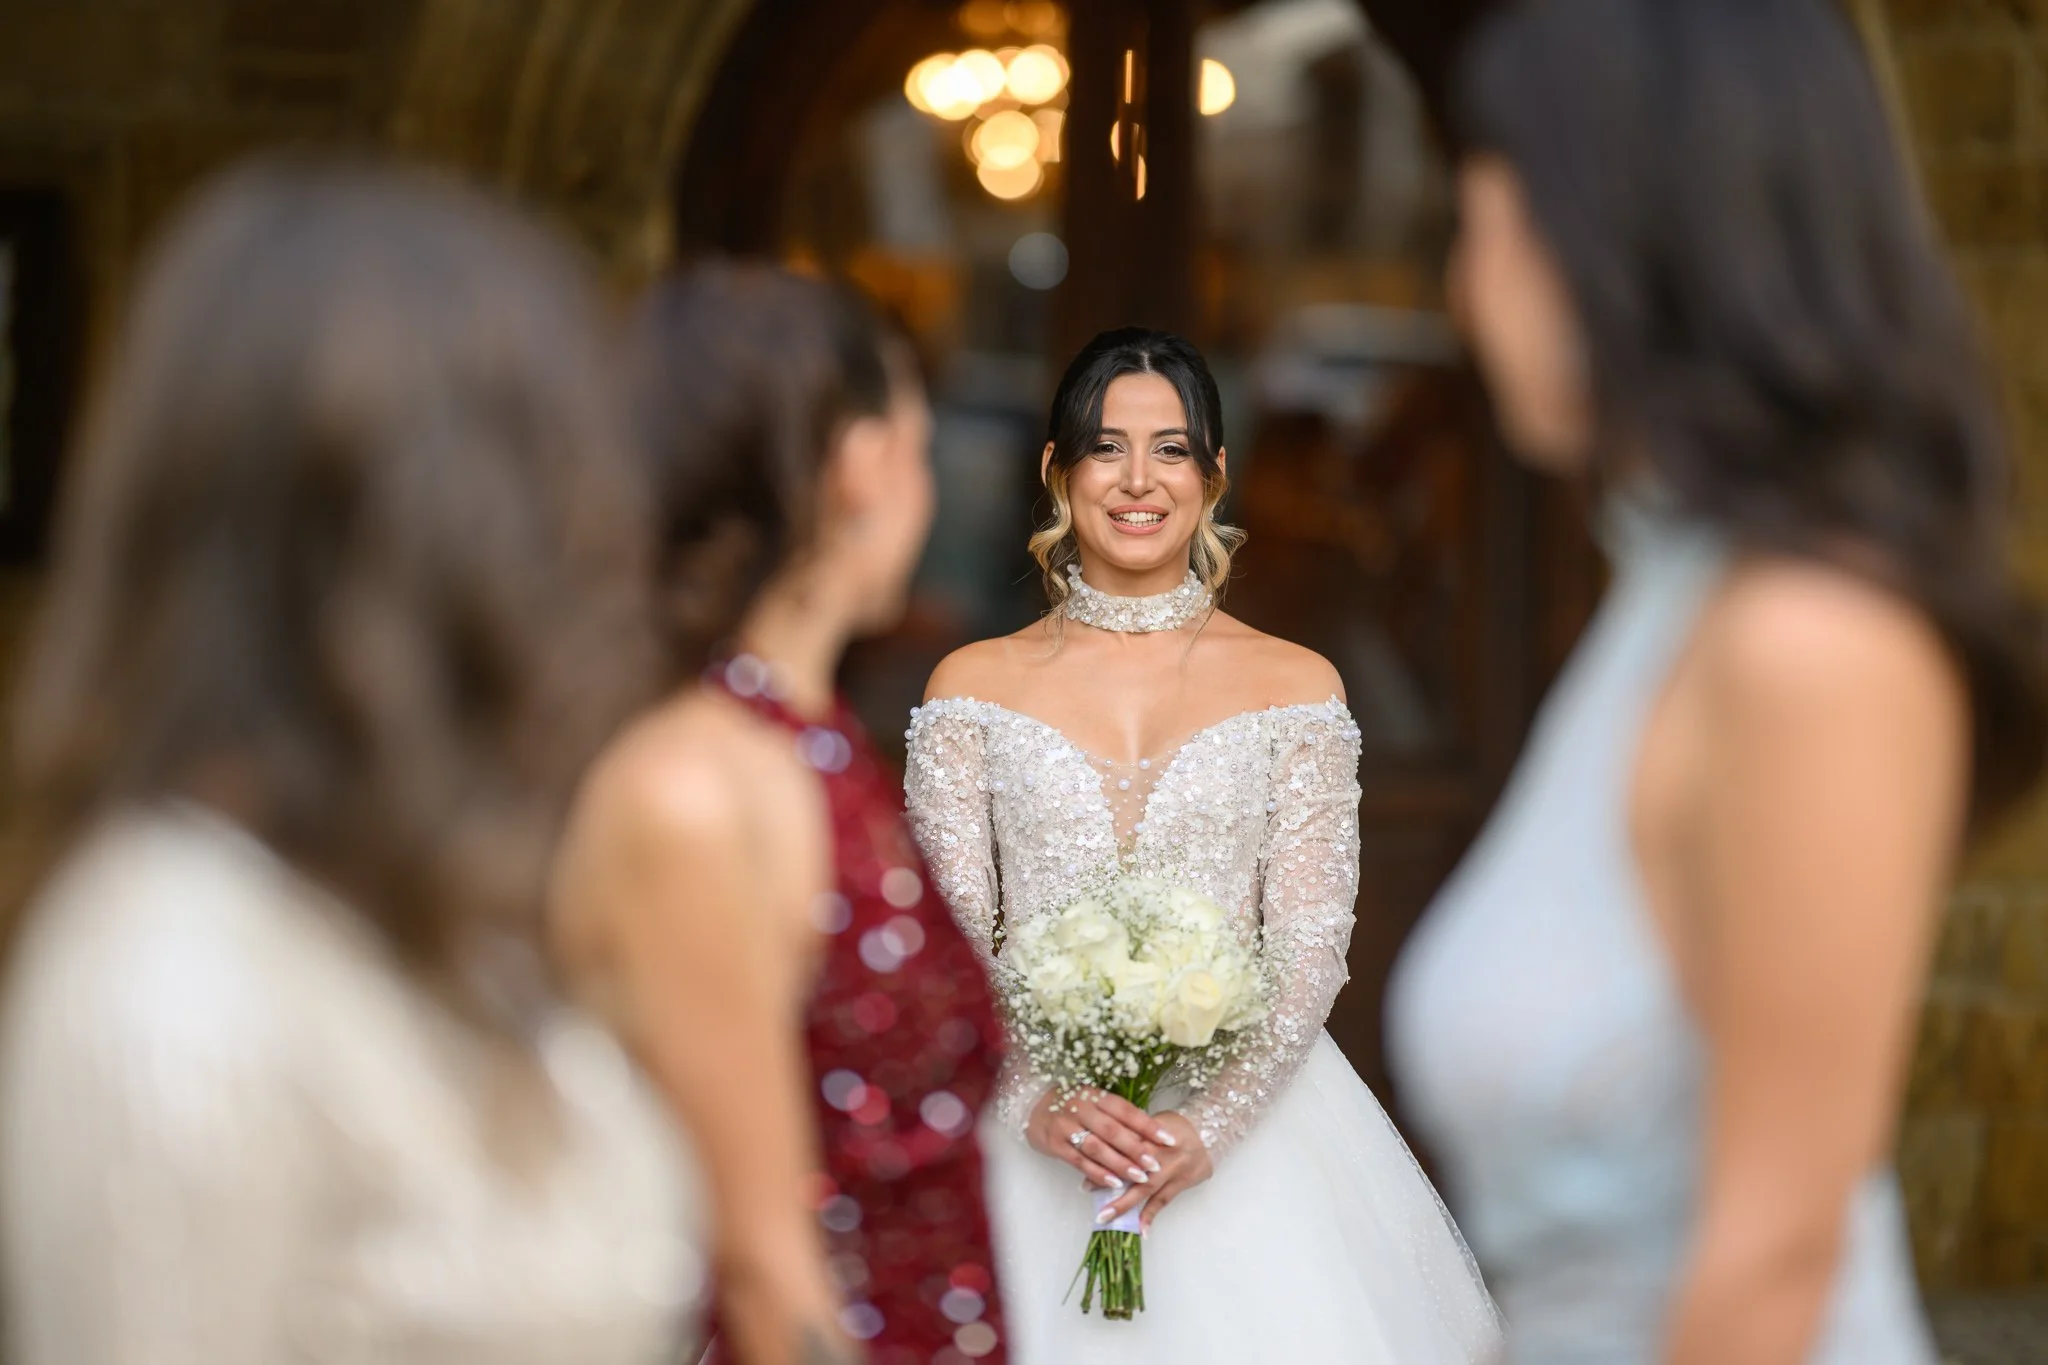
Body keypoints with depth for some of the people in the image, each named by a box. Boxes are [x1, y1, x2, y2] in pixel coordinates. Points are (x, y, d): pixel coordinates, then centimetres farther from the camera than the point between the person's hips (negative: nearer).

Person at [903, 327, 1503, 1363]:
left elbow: (1309, 953, -1)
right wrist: (1039, 1106, -15)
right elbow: (947, 945, 1)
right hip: (1024, 1120, 0)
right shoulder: (975, 685, 5)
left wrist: (1211, 1124, -15)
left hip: (1242, 1116, 0)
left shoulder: (1294, 686, 4)